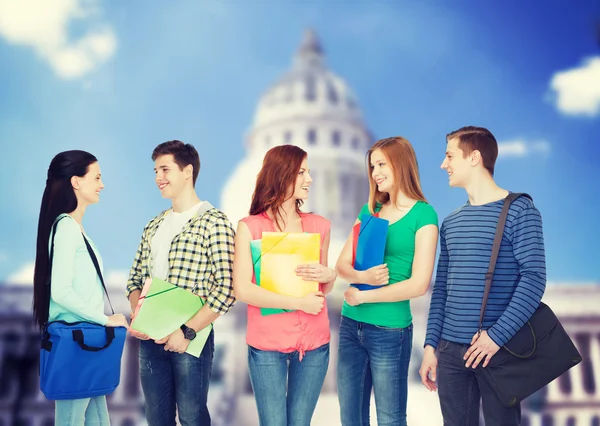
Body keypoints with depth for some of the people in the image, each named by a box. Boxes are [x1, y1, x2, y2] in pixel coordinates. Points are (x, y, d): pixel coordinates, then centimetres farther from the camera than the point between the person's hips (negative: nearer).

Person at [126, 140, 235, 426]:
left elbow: (226, 289, -16)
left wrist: (188, 332, -17)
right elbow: (135, 279, 15)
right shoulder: (153, 226, 12)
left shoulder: (213, 222, -9)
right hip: (150, 338, 6)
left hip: (190, 338, -6)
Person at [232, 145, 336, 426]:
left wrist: (329, 276, -8)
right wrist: (298, 303, -16)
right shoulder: (249, 227, -6)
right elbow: (242, 290, -13)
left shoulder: (319, 225, 5)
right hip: (266, 344, -3)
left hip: (314, 343, 3)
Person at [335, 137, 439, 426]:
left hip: (389, 329, -6)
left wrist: (362, 296, -9)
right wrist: (361, 276, -16)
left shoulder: (423, 214, -8)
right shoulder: (369, 210, 9)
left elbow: (418, 284, -15)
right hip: (350, 324, 6)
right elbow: (342, 265, 6)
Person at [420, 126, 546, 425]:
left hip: (498, 349, -5)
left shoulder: (519, 210, -5)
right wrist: (430, 345, 6)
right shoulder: (450, 222, 13)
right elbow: (441, 289, 13)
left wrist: (496, 336, -20)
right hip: (450, 349, 5)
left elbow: (534, 278, -13)